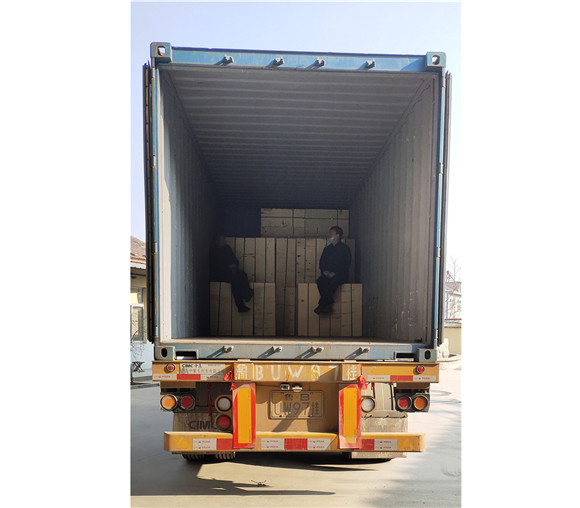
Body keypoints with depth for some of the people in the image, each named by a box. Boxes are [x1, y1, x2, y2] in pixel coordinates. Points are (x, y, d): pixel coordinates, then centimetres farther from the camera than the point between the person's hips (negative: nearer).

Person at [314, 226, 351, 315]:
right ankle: (328, 305, -24)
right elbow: (321, 263, 17)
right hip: (328, 275, 5)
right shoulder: (327, 249, 18)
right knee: (320, 281, -29)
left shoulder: (345, 248, 1)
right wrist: (324, 271, -4)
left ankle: (322, 305, -28)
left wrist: (334, 273, -17)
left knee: (333, 281, -37)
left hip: (340, 275, -4)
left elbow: (346, 265, -7)